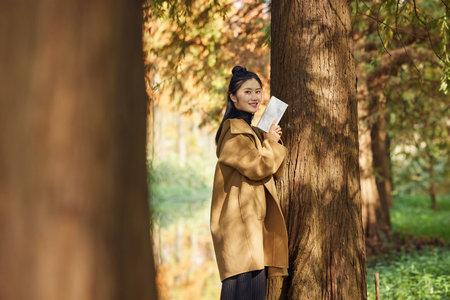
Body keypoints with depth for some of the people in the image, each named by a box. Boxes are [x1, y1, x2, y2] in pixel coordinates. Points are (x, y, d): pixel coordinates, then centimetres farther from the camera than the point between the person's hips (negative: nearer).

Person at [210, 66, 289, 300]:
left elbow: (274, 173, 19)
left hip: (253, 220, 10)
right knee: (244, 281, -16)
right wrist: (271, 143, -1)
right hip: (240, 218, -10)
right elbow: (258, 168, -18)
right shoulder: (235, 131, -8)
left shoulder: (252, 131, 23)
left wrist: (272, 142, 4)